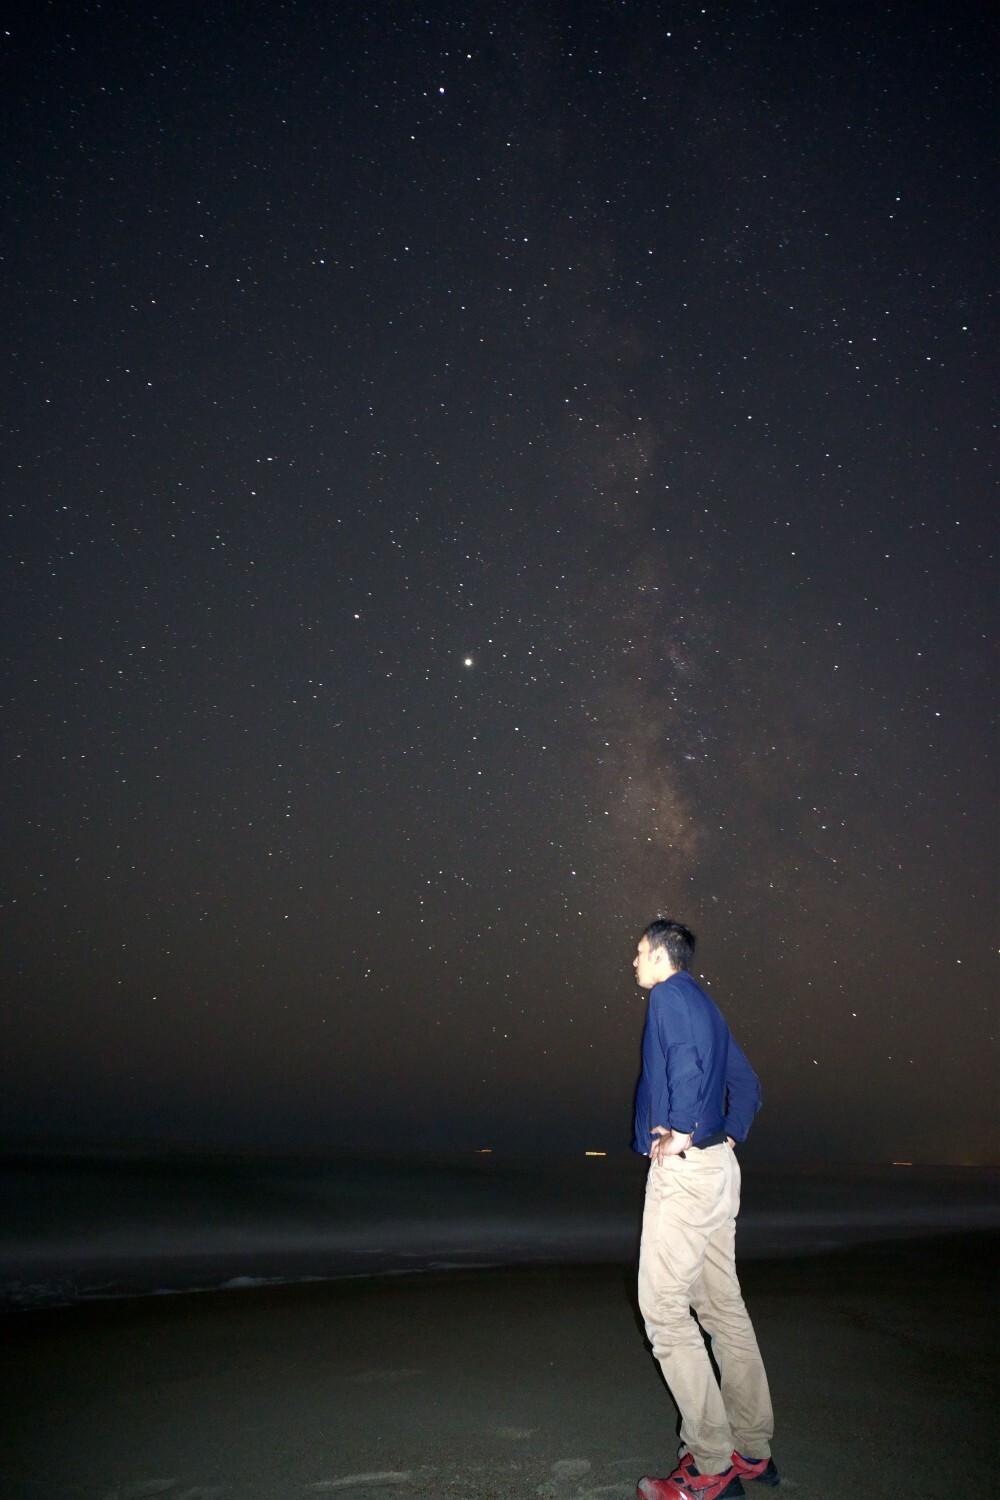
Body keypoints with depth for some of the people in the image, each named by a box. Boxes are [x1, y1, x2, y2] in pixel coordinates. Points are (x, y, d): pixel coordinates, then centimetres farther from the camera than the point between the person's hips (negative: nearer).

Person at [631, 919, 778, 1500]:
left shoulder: (672, 994, -8)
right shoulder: (705, 1005, 20)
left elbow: (686, 1056, -27)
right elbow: (747, 1085, 24)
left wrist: (684, 1133, -23)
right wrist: (728, 1137, 16)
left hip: (683, 1166, -10)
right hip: (717, 1164, 10)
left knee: (665, 1308, -4)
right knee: (724, 1307, 14)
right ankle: (752, 1449, 21)